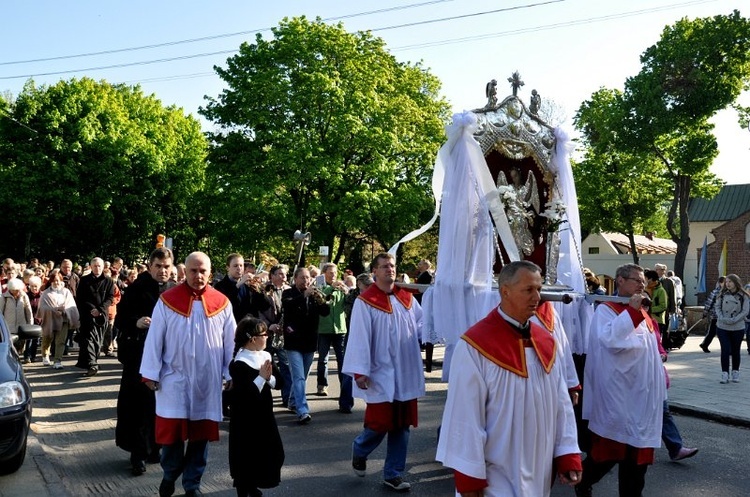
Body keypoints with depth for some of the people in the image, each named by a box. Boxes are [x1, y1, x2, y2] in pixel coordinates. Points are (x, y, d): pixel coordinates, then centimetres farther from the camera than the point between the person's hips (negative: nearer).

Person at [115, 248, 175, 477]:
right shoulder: (136, 288, -5)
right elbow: (119, 319, -6)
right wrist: (136, 322, -24)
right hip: (139, 354, -3)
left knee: (161, 404, 10)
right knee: (138, 403, -2)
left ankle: (154, 447, 25)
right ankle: (138, 453, 9)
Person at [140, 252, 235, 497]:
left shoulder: (222, 303, 0)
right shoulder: (167, 300, -5)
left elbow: (230, 342, 4)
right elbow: (154, 339, -3)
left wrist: (230, 374, 3)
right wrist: (150, 374, -4)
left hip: (208, 379, 2)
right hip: (174, 377, -1)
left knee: (200, 433, 9)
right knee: (171, 430, 4)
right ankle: (169, 475, 29)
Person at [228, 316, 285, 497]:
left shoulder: (266, 356, 3)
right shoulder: (239, 364, -21)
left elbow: (279, 382, 5)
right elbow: (245, 395, -26)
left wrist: (269, 377, -15)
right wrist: (261, 377, -23)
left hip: (263, 415, 8)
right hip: (245, 419, -8)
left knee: (268, 453, 16)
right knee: (245, 456, 4)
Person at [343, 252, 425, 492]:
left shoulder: (407, 297, 8)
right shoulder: (365, 301, -9)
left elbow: (421, 322, 17)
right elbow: (360, 337, -12)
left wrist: (422, 334, -5)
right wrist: (360, 371, -15)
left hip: (406, 374, 5)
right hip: (381, 375, -5)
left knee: (401, 426, 9)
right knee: (380, 424, -1)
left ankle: (393, 473, 22)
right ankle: (359, 450, 31)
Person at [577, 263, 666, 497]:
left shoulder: (642, 313, 14)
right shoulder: (606, 310, -9)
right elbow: (609, 339, -29)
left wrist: (660, 379, 19)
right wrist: (631, 310, -25)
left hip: (642, 394, 7)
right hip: (617, 395, -7)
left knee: (638, 449, 11)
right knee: (610, 450, 0)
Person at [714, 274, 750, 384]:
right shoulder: (722, 294, 4)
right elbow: (717, 307, 3)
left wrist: (733, 320, -16)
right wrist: (721, 318, -13)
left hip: (738, 328, -1)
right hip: (722, 327, 1)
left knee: (735, 351, 10)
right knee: (725, 350, -5)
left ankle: (735, 373, 24)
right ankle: (724, 374, 0)